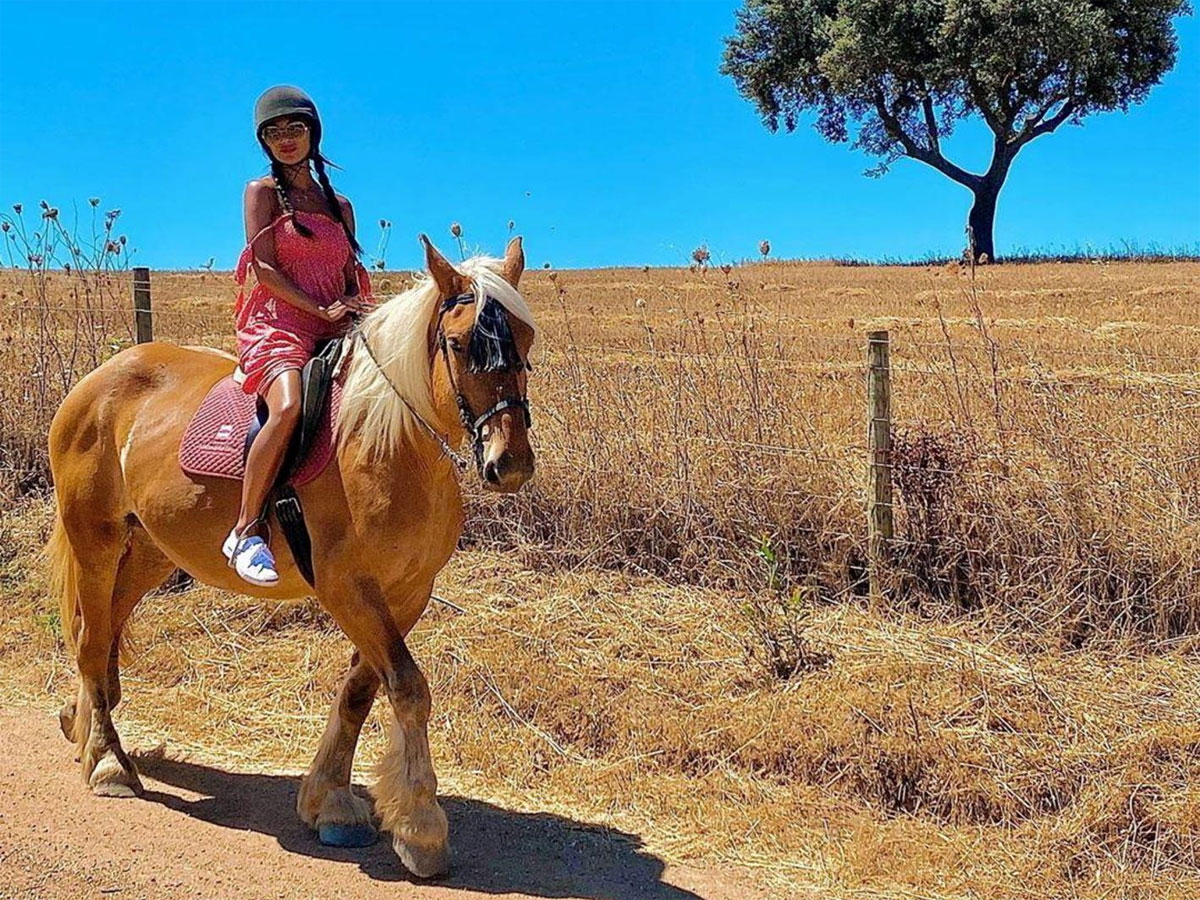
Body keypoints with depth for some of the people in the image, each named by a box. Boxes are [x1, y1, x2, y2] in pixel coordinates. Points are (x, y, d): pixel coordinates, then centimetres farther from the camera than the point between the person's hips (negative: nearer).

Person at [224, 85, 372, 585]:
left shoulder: (340, 206, 21)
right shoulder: (263, 192, 8)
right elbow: (264, 268, -4)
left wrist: (355, 311, -3)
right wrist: (321, 309, -13)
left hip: (336, 334, 6)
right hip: (277, 325, -6)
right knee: (289, 408, -36)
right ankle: (247, 531, -27)